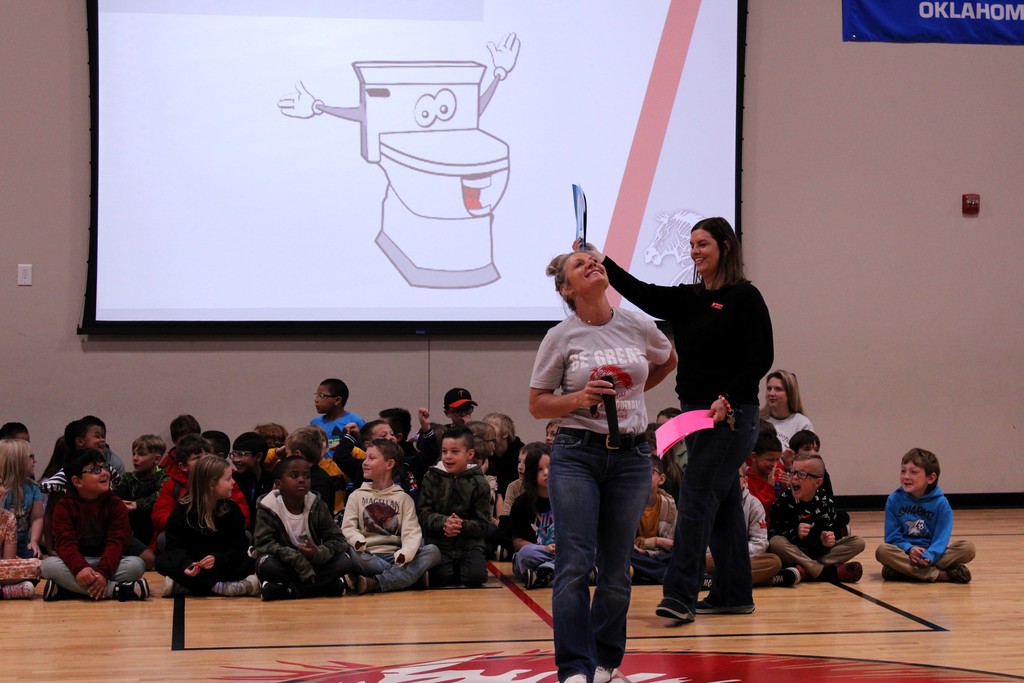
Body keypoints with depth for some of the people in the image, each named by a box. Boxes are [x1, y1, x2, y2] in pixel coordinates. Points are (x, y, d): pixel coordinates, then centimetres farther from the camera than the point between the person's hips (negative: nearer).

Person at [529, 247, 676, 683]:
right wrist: (580, 399, -17)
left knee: (616, 568, 7)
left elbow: (668, 361, 24)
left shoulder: (639, 328, 3)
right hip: (577, 455, -2)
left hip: (632, 455, 2)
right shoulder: (560, 338, -3)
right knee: (575, 564, -10)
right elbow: (537, 405, 0)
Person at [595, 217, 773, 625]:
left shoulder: (745, 298, -8)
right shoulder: (686, 300, 12)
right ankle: (734, 594, 18)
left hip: (731, 418, -7)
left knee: (696, 500, -12)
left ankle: (679, 595, -13)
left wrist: (727, 400, -20)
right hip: (696, 414, 8)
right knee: (723, 504, 12)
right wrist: (602, 263, -16)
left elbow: (761, 357, -11)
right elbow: (641, 293, -2)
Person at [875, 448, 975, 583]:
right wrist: (909, 549, -22)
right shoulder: (894, 500, 2)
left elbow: (941, 537, -10)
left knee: (968, 548, -23)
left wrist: (929, 556, -30)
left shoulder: (940, 503, -2)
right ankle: (942, 574, -35)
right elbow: (892, 536, -2)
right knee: (882, 550, -33)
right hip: (904, 551, 0)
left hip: (932, 552, 0)